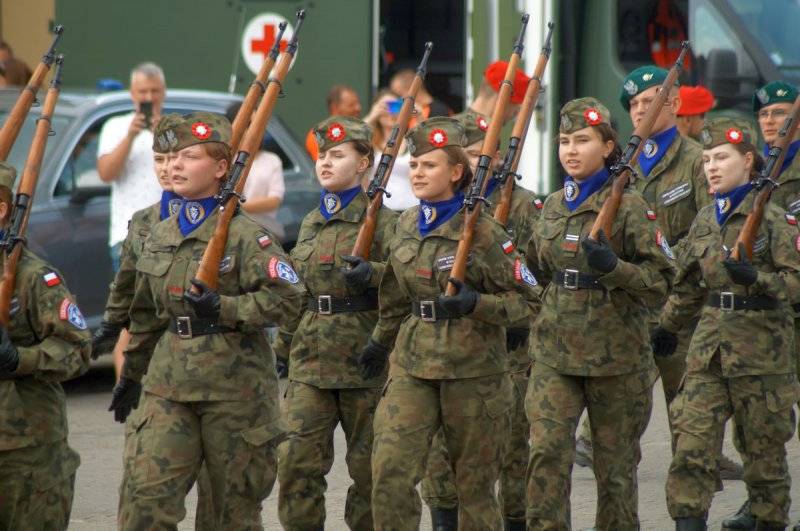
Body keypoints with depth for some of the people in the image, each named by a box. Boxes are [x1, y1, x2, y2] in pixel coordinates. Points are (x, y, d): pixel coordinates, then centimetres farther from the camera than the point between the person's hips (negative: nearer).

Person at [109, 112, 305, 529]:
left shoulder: (245, 236, -7)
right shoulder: (159, 236, 12)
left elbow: (287, 299, -13)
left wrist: (224, 309, -20)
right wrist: (131, 374, 26)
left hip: (234, 386, -5)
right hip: (167, 385, 5)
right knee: (144, 493, -8)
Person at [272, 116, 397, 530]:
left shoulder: (382, 221, -5)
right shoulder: (311, 223, 13)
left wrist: (372, 274, -31)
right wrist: (283, 347, 22)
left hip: (364, 358, -5)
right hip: (310, 361, 5)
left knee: (368, 463, 6)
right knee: (296, 458, -5)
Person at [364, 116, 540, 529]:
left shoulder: (481, 231, -10)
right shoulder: (407, 225, 8)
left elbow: (528, 301, -8)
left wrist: (475, 304, -22)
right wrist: (380, 341, 27)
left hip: (473, 370, -4)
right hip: (412, 365, 4)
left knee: (475, 480, 7)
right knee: (389, 468, -10)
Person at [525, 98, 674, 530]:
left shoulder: (628, 206, -7)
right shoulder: (554, 206, 9)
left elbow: (661, 281, -10)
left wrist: (613, 267, -24)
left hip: (615, 353, -4)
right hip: (554, 352, 4)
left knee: (616, 462, 8)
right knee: (547, 449, -12)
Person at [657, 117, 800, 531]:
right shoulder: (704, 221, 10)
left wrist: (756, 278, -25)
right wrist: (666, 327, 24)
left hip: (760, 347, -4)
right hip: (709, 346, 4)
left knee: (764, 450, 7)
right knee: (691, 443, -8)